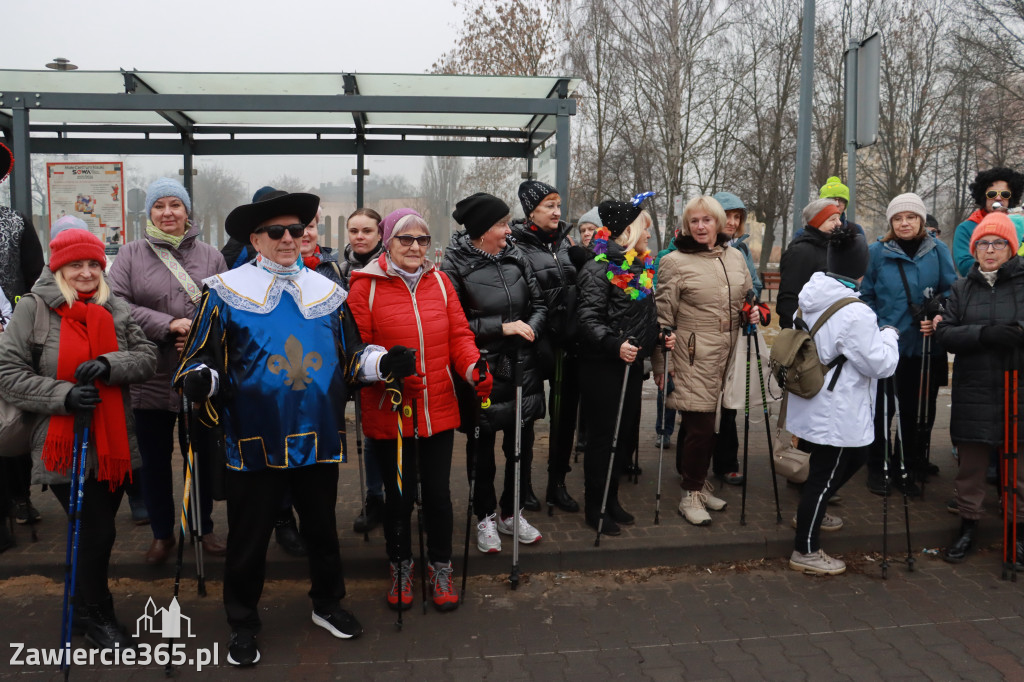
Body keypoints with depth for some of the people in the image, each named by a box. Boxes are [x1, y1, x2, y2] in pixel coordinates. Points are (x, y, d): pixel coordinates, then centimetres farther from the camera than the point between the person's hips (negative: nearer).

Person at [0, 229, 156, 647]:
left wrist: (109, 364, -17)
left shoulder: (116, 311, 5)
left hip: (115, 446, 4)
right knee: (97, 531, -1)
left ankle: (87, 603, 38)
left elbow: (147, 358, 2)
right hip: (64, 449, -4)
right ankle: (95, 616, 21)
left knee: (97, 530, 16)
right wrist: (62, 396, -20)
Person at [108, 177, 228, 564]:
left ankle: (203, 528, 32)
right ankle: (162, 534, 30)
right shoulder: (131, 254, 2)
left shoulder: (211, 257, 3)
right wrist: (168, 325, -18)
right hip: (151, 377, 0)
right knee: (155, 459, 12)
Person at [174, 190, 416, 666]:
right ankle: (243, 625, 31)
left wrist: (383, 363, -5)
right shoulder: (226, 292, -2)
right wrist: (199, 379, -24)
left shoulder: (327, 292, 8)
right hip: (255, 442, -3)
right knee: (248, 538, 10)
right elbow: (202, 358, -2)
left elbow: (349, 358, 13)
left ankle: (327, 604, 40)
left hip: (319, 438, 3)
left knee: (322, 528, 18)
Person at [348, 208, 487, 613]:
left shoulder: (439, 281, 7)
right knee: (399, 494, 11)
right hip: (389, 411, -3)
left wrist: (474, 369, -13)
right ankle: (400, 569, 34)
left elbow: (458, 335, 5)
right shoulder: (366, 286, -5)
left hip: (439, 409, 3)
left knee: (438, 492, 11)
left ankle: (440, 570, 31)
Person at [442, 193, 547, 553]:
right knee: (482, 445, 11)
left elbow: (538, 302, 9)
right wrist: (502, 327, -17)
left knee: (521, 442, 13)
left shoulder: (515, 258, 2)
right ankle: (485, 517, 30)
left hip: (522, 368, 4)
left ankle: (511, 513, 32)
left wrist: (531, 328, -11)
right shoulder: (455, 266, -11)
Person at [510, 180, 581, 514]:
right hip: (535, 344, -6)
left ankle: (557, 484, 25)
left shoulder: (565, 242, 11)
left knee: (565, 412, 11)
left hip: (568, 344, 6)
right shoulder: (518, 246, -9)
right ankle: (524, 483, 24)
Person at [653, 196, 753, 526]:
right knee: (699, 424, -5)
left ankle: (700, 481, 29)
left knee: (710, 421, 11)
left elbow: (748, 298, 26)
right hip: (693, 357, -5)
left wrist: (753, 313, 3)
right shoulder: (675, 262, -5)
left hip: (727, 356, 5)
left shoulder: (735, 257, 11)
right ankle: (691, 495, 10)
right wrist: (661, 364, -7)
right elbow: (662, 316, -6)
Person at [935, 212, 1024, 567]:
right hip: (973, 391, 2)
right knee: (971, 462, 10)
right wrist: (984, 334, -17)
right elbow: (944, 332, 0)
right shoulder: (962, 287, 10)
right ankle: (968, 526, 24)